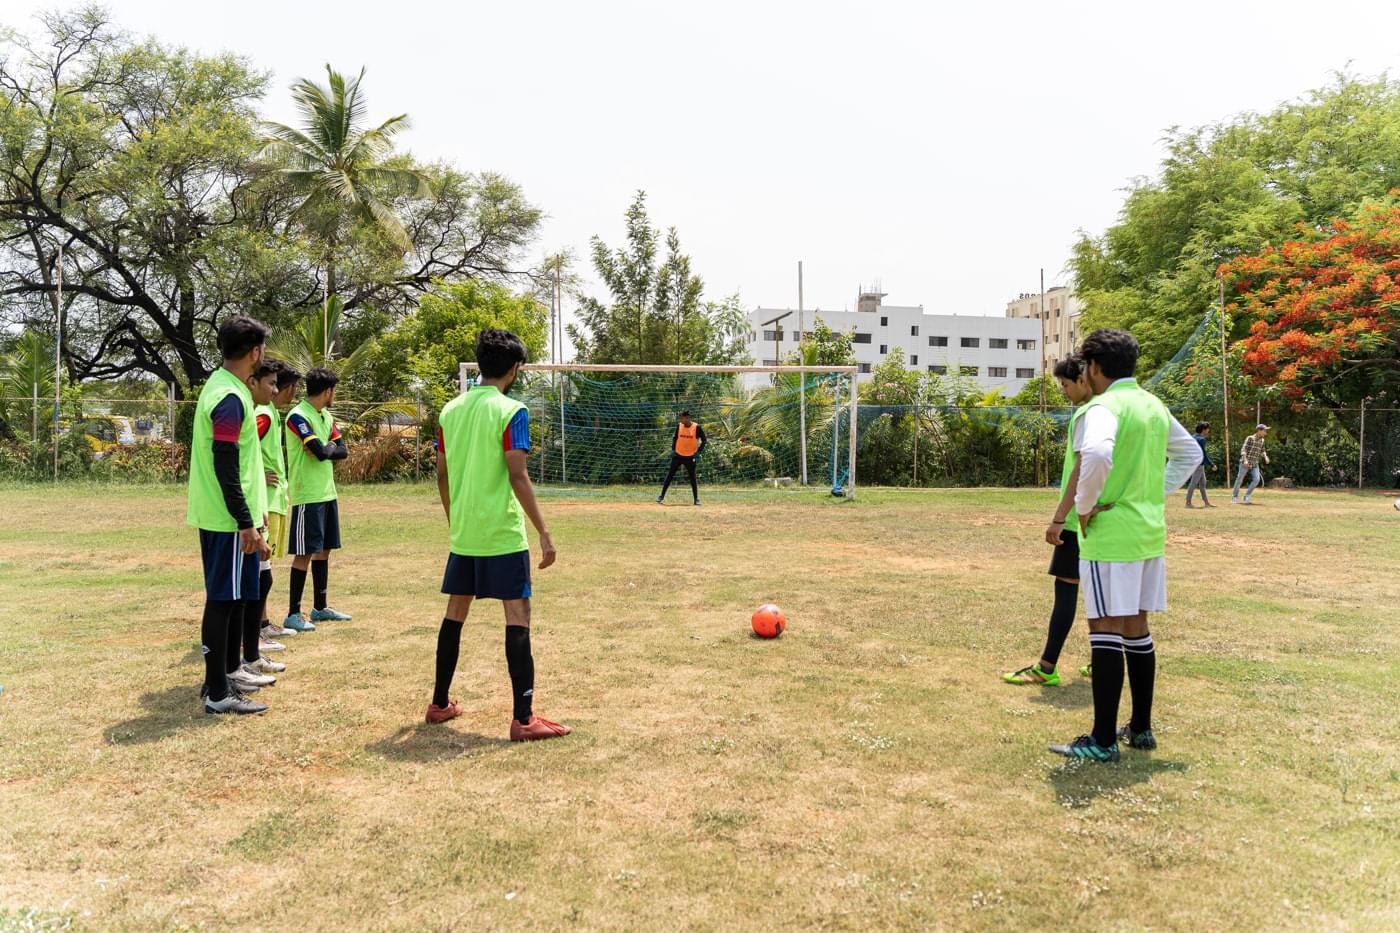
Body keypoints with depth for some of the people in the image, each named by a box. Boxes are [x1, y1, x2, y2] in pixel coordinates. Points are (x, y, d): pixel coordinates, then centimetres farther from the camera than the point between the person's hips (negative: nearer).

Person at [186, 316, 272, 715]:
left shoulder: (219, 386, 13)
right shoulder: (231, 398, -18)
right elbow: (224, 466, -22)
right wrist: (246, 523, -21)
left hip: (214, 515, 10)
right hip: (229, 520, -10)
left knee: (224, 599, 16)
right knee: (224, 600, -4)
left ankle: (217, 680, 26)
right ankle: (219, 693, 4)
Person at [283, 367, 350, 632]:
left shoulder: (326, 416, 13)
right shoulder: (298, 416, -15)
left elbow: (343, 450, 9)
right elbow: (321, 452, -24)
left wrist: (326, 450, -11)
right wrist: (331, 446, -3)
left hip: (327, 493, 9)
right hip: (307, 496, -9)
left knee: (323, 550, 13)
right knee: (305, 553, -6)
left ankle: (320, 607, 23)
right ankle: (293, 614, 1)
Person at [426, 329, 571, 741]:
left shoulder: (450, 410, 9)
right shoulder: (510, 412, -11)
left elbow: (442, 475, 13)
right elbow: (518, 476, -17)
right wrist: (544, 533, -14)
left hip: (462, 533, 7)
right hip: (503, 535, -7)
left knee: (455, 613, 16)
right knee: (517, 615, -3)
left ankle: (439, 703, 27)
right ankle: (523, 718, -4)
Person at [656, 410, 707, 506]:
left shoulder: (697, 428, -10)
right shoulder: (679, 426, 0)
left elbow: (704, 440, -4)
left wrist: (699, 452, -12)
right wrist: (673, 449, 3)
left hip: (690, 457, -3)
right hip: (678, 455, 3)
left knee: (692, 478, 0)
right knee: (670, 475, 4)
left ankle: (696, 499, 9)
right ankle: (662, 496, 11)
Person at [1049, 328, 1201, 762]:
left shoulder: (1103, 406, -14)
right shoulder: (1154, 406, 12)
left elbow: (1097, 454, -34)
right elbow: (1191, 453, 25)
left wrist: (1084, 506, -20)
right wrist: (1158, 493, 18)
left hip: (1110, 533, -8)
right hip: (1150, 531, 8)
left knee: (1106, 629, -4)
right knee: (1137, 627, 16)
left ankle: (1103, 740, 1)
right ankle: (1141, 728, 25)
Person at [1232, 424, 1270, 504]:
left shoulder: (1262, 440, 10)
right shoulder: (1250, 438, -10)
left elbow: (1262, 451, 23)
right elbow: (1243, 449, -16)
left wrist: (1265, 457, 3)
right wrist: (1245, 460, -27)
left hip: (1255, 464, 6)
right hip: (1245, 463, -5)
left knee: (1256, 479, -9)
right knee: (1240, 479, -1)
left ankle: (1246, 497, 3)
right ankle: (1234, 497, 11)